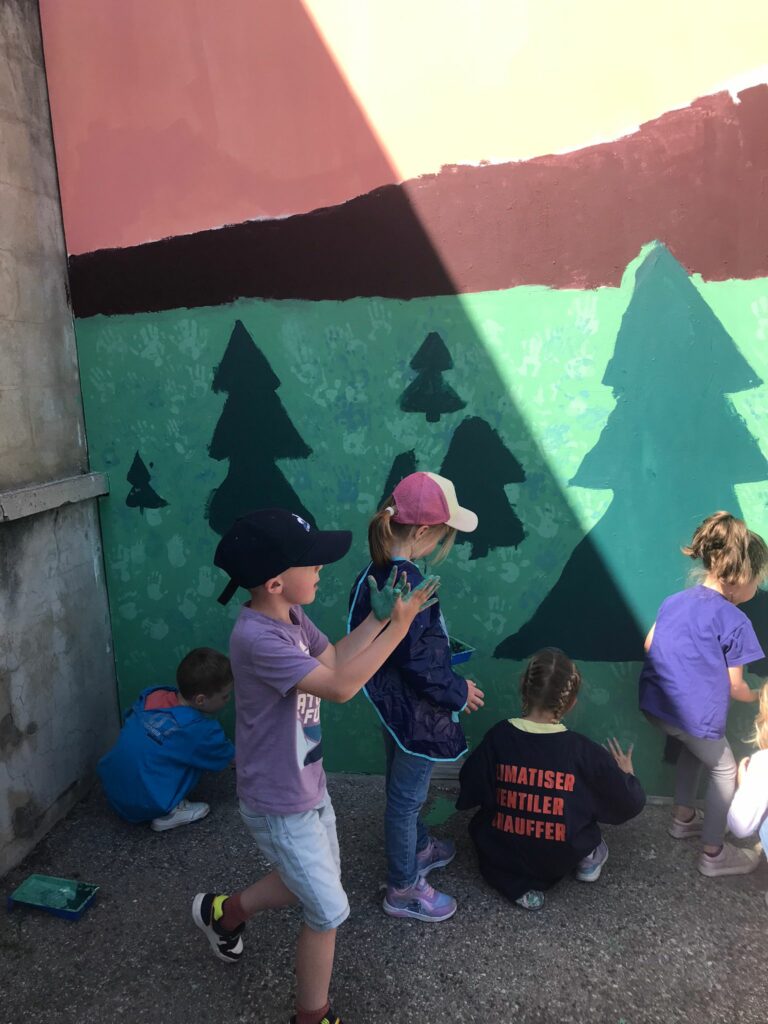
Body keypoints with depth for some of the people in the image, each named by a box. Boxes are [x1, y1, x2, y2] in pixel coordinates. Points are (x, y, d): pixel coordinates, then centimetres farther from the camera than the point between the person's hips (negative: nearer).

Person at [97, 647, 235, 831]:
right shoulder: (200, 729, -16)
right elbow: (232, 758, 2)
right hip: (145, 806, -7)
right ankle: (170, 813, -2)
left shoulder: (152, 696, -3)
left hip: (111, 791, 7)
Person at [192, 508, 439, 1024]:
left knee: (313, 883, 27)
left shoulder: (292, 616, -4)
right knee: (329, 911, 6)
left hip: (309, 787, 9)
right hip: (280, 804, -9)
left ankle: (224, 911, 48)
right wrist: (400, 626, -31)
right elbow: (340, 686, -36)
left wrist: (378, 616, -8)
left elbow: (332, 658, 4)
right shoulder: (256, 638, -33)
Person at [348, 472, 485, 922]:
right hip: (413, 709, -9)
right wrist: (459, 692, -11)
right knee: (406, 795, 10)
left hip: (391, 700, 9)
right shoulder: (409, 587, -31)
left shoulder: (379, 573, -3)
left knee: (405, 786, 27)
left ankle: (418, 847, 51)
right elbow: (418, 664, -26)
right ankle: (403, 888, 30)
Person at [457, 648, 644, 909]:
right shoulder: (584, 751, -19)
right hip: (561, 861, 2)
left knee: (481, 821, 30)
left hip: (502, 858, -1)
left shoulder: (498, 737, -16)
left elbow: (468, 793, -3)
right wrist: (626, 773, 14)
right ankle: (588, 858, 20)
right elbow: (631, 803, -7)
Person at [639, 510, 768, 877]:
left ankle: (683, 818, 44)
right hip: (694, 713, -7)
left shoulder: (675, 600, 10)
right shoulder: (735, 621, -10)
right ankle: (713, 854, 27)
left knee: (693, 747, 33)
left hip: (654, 702, 7)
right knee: (724, 771, 18)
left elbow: (649, 645, 16)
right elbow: (734, 686, -3)